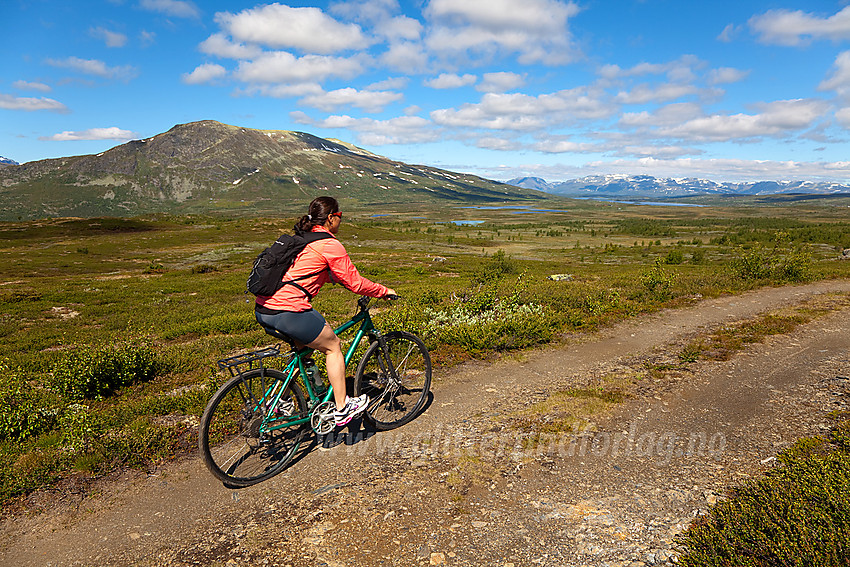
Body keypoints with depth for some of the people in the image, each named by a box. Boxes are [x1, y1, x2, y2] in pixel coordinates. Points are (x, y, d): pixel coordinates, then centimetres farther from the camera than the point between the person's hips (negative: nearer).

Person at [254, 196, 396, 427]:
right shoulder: (330, 245, -7)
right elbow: (355, 283, -4)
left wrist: (342, 280, 36)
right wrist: (384, 291, 10)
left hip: (262, 309, 9)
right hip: (287, 312, -9)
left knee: (305, 344, 29)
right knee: (333, 346, 10)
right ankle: (342, 409, 18)